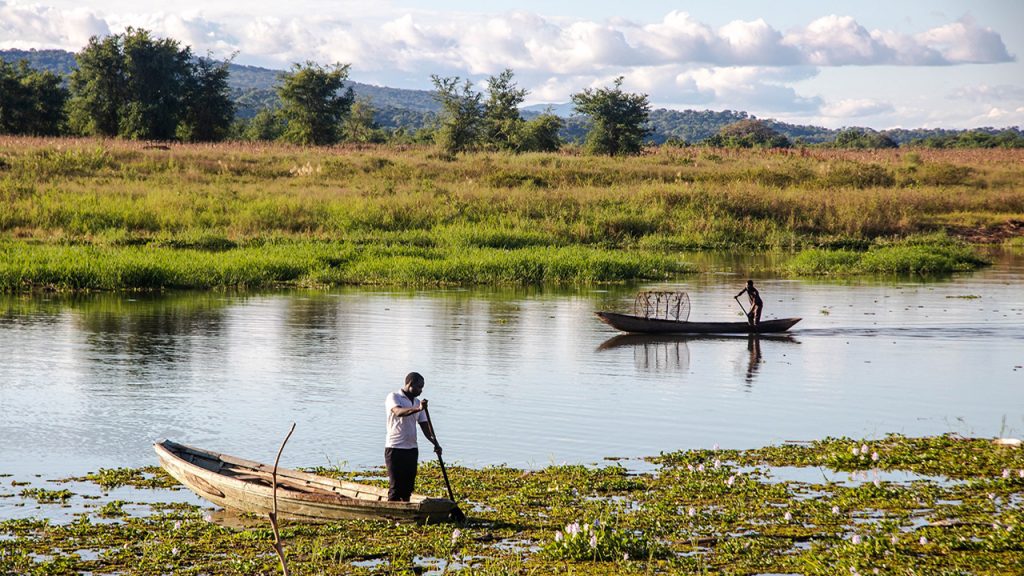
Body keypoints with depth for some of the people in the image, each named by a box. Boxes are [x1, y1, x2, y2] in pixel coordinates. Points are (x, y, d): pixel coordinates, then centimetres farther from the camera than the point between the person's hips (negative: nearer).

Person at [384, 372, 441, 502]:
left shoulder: (417, 402, 15)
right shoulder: (393, 397, -6)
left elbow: (424, 426, 11)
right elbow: (398, 412, -27)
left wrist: (435, 443, -5)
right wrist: (417, 409, -43)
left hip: (412, 449, 7)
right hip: (395, 448, -7)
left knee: (408, 486, 8)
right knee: (395, 486, -8)